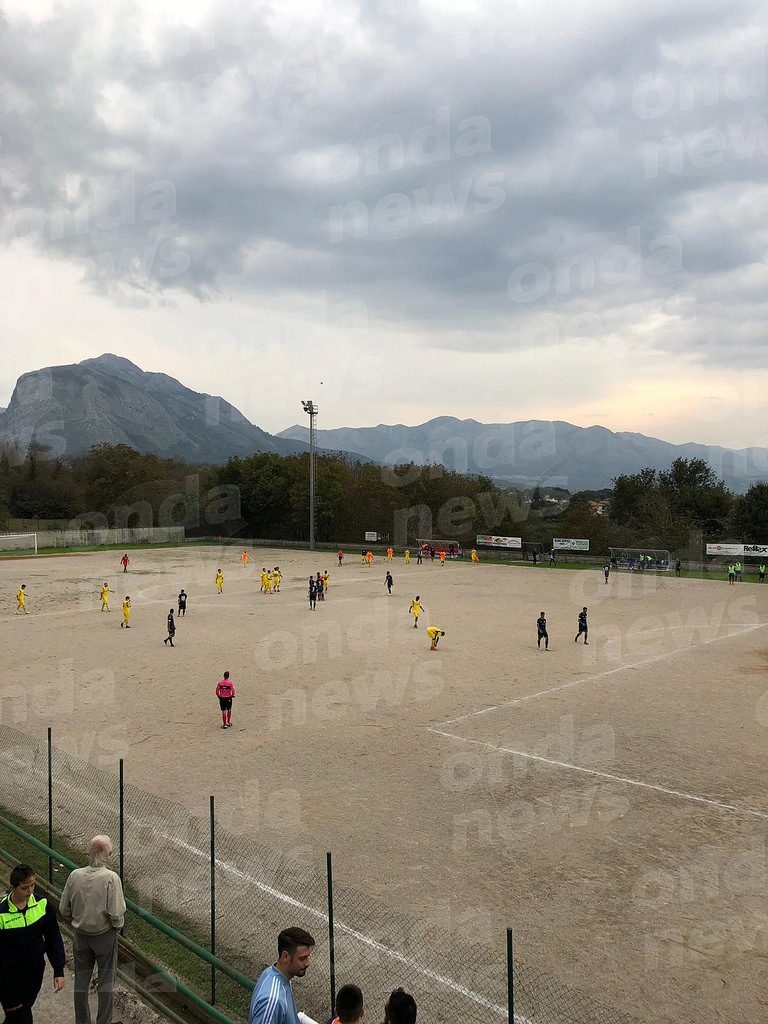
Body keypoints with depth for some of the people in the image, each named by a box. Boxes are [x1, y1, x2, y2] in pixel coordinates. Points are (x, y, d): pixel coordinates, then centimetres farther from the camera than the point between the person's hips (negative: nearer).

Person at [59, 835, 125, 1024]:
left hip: (81, 935, 3)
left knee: (81, 980, 20)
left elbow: (64, 909, -3)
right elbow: (116, 913, -25)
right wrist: (118, 924, -3)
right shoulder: (111, 878, -25)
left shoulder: (75, 875, -13)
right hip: (105, 936, -3)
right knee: (106, 982, 15)